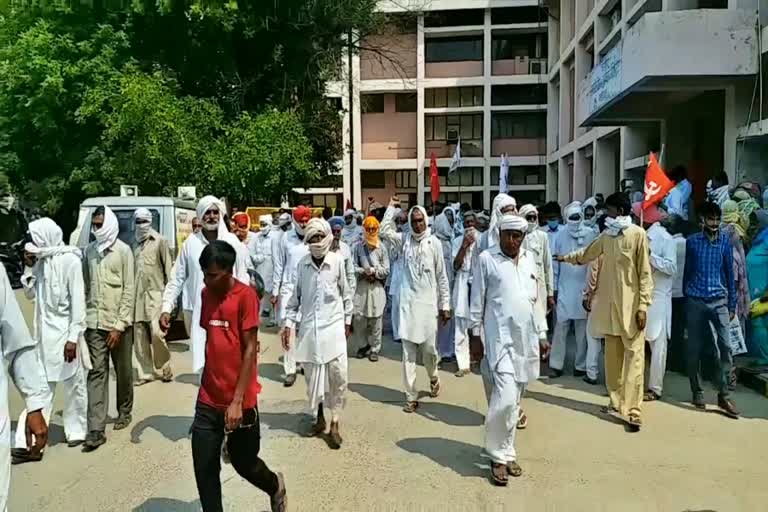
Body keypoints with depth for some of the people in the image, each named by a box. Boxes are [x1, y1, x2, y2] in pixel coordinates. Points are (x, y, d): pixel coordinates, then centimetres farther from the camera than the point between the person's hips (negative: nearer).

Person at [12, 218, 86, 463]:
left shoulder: (69, 260, -14)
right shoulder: (41, 260, 5)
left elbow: (78, 301, -16)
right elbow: (30, 294, 14)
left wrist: (73, 338, -19)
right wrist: (29, 268, -2)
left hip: (64, 332, -6)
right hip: (42, 333, 6)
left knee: (73, 385, 11)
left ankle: (76, 431, 28)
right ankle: (29, 443, 5)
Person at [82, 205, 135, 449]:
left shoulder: (123, 251, -7)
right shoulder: (89, 251, 6)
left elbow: (129, 290, -9)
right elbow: (85, 287, 11)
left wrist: (119, 325, -13)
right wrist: (83, 317, 5)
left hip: (118, 322, -3)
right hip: (94, 323, 3)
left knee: (123, 371, 11)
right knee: (96, 373, 0)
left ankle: (124, 412, 32)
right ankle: (96, 429, 1)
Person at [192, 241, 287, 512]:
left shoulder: (246, 296, -14)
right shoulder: (205, 294, 5)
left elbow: (250, 350, -15)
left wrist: (237, 401, -18)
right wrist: (209, 382, 15)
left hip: (240, 402, -5)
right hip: (208, 401, 5)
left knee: (244, 463, 13)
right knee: (204, 471, 4)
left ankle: (275, 486, 43)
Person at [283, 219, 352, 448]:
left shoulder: (337, 261, -6)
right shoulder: (302, 264, -1)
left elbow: (346, 293, 4)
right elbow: (295, 296, 7)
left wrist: (347, 321, 9)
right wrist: (289, 324, 3)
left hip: (333, 326, -2)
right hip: (309, 327, 2)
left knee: (338, 375, -7)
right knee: (312, 376, 10)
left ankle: (335, 424, 9)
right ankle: (318, 418, 29)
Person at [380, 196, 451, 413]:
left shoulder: (434, 242, -2)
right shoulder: (404, 239, 5)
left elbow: (442, 276, 1)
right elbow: (384, 231, -7)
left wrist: (445, 305, 1)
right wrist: (391, 207, -2)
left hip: (428, 302, -1)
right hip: (407, 302, 2)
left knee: (428, 348, 4)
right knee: (408, 351, 3)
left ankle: (433, 378, 36)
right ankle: (411, 396, 13)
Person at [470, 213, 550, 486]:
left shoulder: (529, 259, 11)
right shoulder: (486, 259, -4)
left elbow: (535, 299, 16)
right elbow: (477, 301, -2)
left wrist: (541, 335, 15)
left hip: (526, 337, 5)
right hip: (500, 337, -5)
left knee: (514, 400, 12)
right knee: (505, 398, -14)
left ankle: (507, 452, 25)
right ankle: (499, 456, 4)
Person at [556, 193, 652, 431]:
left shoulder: (638, 234, -8)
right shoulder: (606, 235, 10)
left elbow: (644, 273, -10)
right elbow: (586, 255, 30)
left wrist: (643, 306, -13)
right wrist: (566, 258, 39)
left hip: (631, 305, -6)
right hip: (609, 303, 6)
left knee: (634, 355, -6)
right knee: (612, 355, 11)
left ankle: (632, 410, -6)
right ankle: (616, 401, 22)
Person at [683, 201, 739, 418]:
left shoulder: (725, 241, 5)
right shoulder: (692, 241, 2)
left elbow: (730, 273, 8)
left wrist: (732, 304, 7)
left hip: (719, 301, 1)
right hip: (695, 301, 0)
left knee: (725, 346, -9)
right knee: (694, 349, 5)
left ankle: (723, 394, 0)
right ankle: (697, 392, 18)